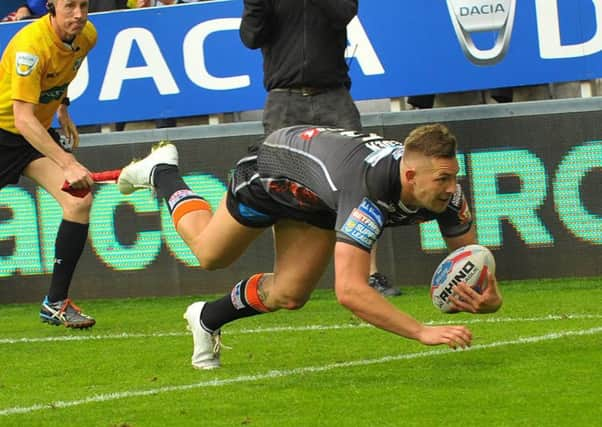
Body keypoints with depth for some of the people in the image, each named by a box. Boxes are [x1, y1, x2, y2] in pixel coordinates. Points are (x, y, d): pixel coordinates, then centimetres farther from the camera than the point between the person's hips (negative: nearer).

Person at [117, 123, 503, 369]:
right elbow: (350, 290, -56)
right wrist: (423, 332, -61)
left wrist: (488, 298, -41)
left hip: (318, 201, 5)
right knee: (210, 254, 19)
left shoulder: (445, 192, -31)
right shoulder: (369, 194, -50)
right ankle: (163, 171, 45)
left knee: (288, 296, 5)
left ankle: (208, 319, 35)